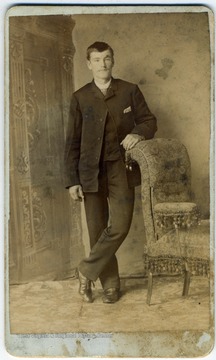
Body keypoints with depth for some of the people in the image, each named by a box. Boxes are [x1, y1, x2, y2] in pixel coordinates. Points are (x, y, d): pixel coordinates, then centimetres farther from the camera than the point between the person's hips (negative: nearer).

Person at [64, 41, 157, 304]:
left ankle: (87, 271, 10)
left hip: (121, 169, 0)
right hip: (91, 172, 1)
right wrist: (72, 180, -2)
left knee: (119, 226, -11)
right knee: (98, 230, 4)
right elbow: (72, 142, 4)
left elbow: (149, 121, 10)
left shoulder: (130, 91, 4)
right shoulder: (80, 98, 5)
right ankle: (110, 284, 19)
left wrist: (138, 133, -15)